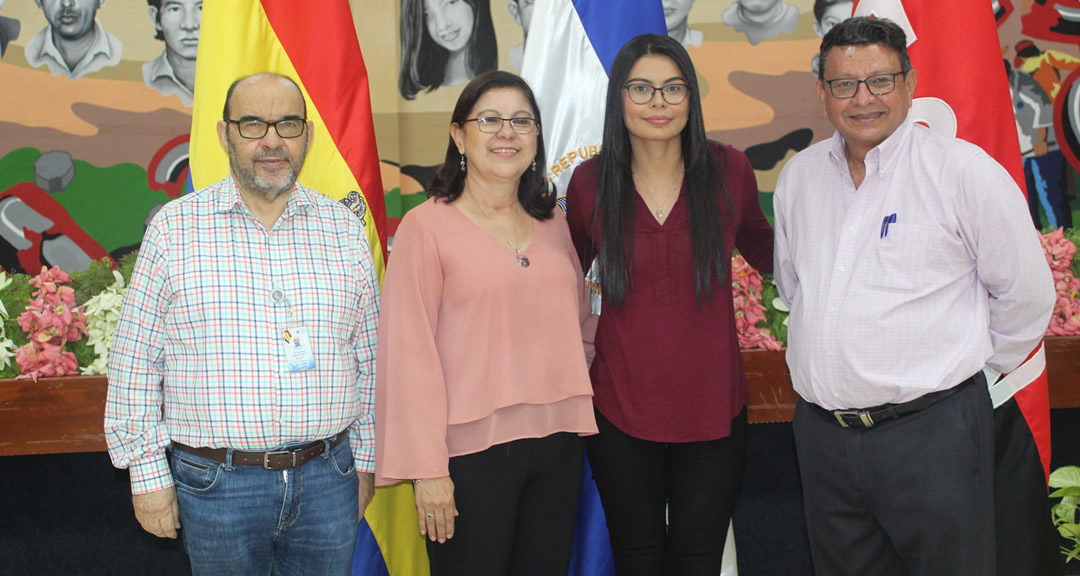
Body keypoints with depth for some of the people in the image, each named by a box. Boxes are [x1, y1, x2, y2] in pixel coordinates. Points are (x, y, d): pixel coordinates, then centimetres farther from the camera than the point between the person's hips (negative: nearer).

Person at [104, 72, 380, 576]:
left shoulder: (344, 229, 5)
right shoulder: (174, 229, -2)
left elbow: (370, 359, 11)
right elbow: (135, 362, 0)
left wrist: (365, 460, 11)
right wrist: (147, 472, -2)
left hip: (328, 478, 2)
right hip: (217, 485, -2)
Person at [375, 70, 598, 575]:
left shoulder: (551, 224, 11)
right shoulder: (427, 225, -6)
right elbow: (408, 352, -10)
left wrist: (589, 348, 3)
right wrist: (425, 466, -13)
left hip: (558, 441, 5)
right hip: (471, 448, -5)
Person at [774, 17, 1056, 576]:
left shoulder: (965, 171, -8)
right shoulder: (798, 175, 8)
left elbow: (1027, 294, -1)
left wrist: (966, 364, 8)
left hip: (930, 432, -5)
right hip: (822, 434, 5)